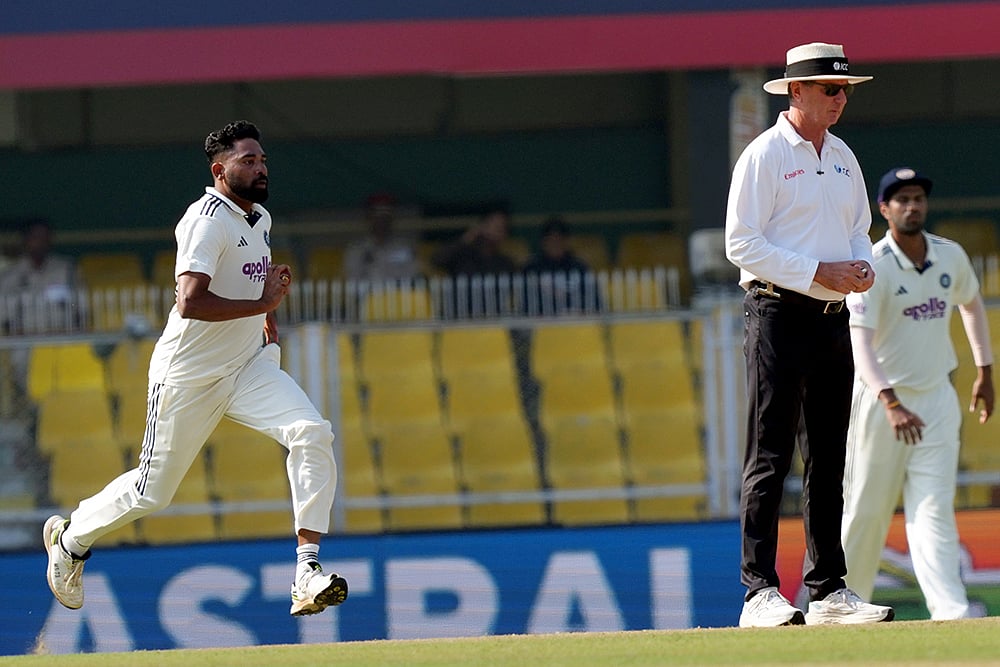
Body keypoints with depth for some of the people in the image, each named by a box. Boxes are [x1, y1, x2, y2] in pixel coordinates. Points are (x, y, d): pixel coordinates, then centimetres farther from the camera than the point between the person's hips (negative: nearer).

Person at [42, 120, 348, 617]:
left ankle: (306, 573, -22)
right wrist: (261, 303, -24)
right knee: (153, 491, 4)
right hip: (189, 378, -7)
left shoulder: (259, 219, 9)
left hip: (248, 367, 7)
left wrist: (269, 331, 17)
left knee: (312, 433, -19)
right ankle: (71, 537, 34)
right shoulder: (209, 220, -19)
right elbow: (190, 302, -31)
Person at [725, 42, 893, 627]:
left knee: (829, 459, 9)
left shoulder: (843, 158, 15)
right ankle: (760, 592, -10)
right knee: (770, 457, -8)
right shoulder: (764, 156, -7)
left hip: (833, 316, 7)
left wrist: (863, 266, -2)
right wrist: (817, 272, -18)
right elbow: (742, 243, -13)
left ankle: (830, 590, 13)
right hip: (779, 312, -7)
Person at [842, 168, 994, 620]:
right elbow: (861, 345, -26)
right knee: (867, 510, 4)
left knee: (933, 509, -7)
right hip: (883, 400, -3)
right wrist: (891, 405, -39)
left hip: (937, 397, 4)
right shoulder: (873, 268, -16)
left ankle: (949, 609, -18)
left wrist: (984, 371, 22)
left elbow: (971, 303, 24)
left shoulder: (951, 257, 2)